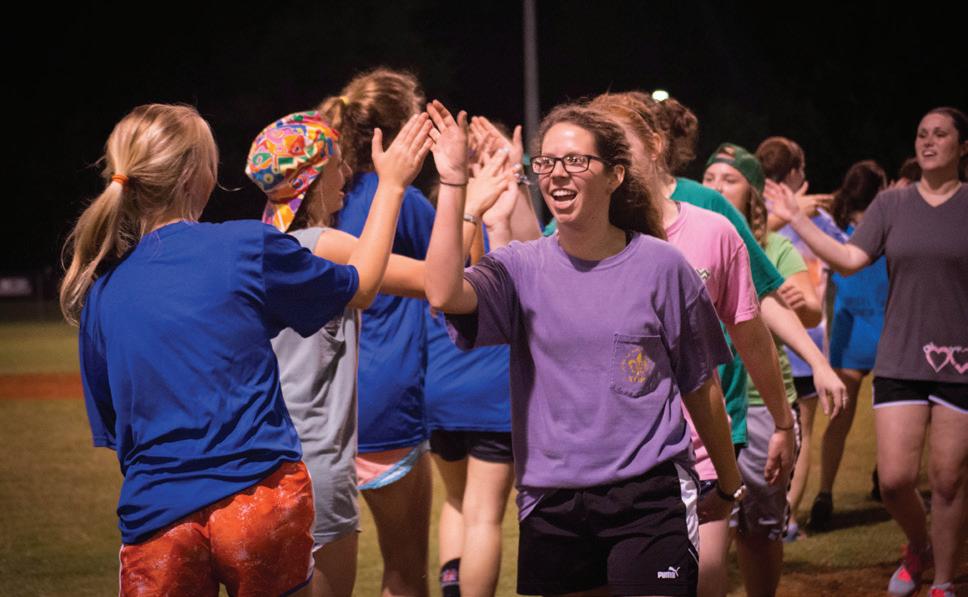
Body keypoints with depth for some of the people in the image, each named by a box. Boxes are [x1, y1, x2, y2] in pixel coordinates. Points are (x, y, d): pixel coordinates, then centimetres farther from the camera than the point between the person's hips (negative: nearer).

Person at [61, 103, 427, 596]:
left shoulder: (99, 292, 6)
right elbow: (359, 288, 12)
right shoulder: (249, 248, -4)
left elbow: (112, 431, 12)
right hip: (258, 498, -2)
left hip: (156, 520, 3)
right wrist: (391, 185, 23)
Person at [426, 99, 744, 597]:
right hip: (550, 504, 2)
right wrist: (453, 183, -19)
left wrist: (728, 485, 15)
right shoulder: (522, 267, 2)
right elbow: (444, 294, -20)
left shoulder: (660, 266, -1)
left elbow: (701, 388, 7)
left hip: (649, 498, -2)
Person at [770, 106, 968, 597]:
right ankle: (918, 546, 28)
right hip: (900, 360, 2)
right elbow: (849, 259, -1)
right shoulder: (892, 204, 5)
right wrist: (797, 220, -5)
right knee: (894, 479, -3)